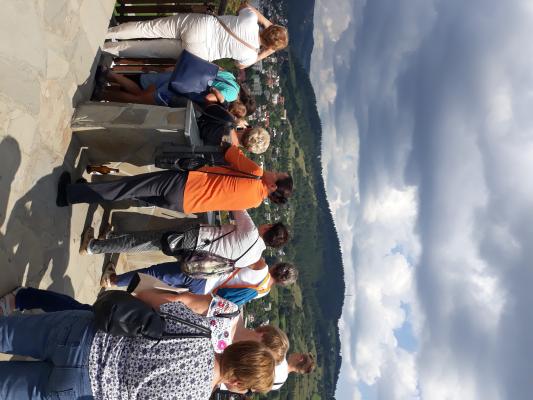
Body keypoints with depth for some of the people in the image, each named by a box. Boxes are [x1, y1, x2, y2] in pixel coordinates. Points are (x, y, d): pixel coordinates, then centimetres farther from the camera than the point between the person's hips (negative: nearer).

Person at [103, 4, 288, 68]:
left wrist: (266, 21, 25)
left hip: (198, 22, 4)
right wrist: (263, 55, 12)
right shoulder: (250, 55, -9)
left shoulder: (251, 18, -1)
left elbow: (245, 6, 23)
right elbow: (240, 65, 14)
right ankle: (108, 48, 11)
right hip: (196, 51, -3)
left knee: (147, 28, 12)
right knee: (150, 48, 10)